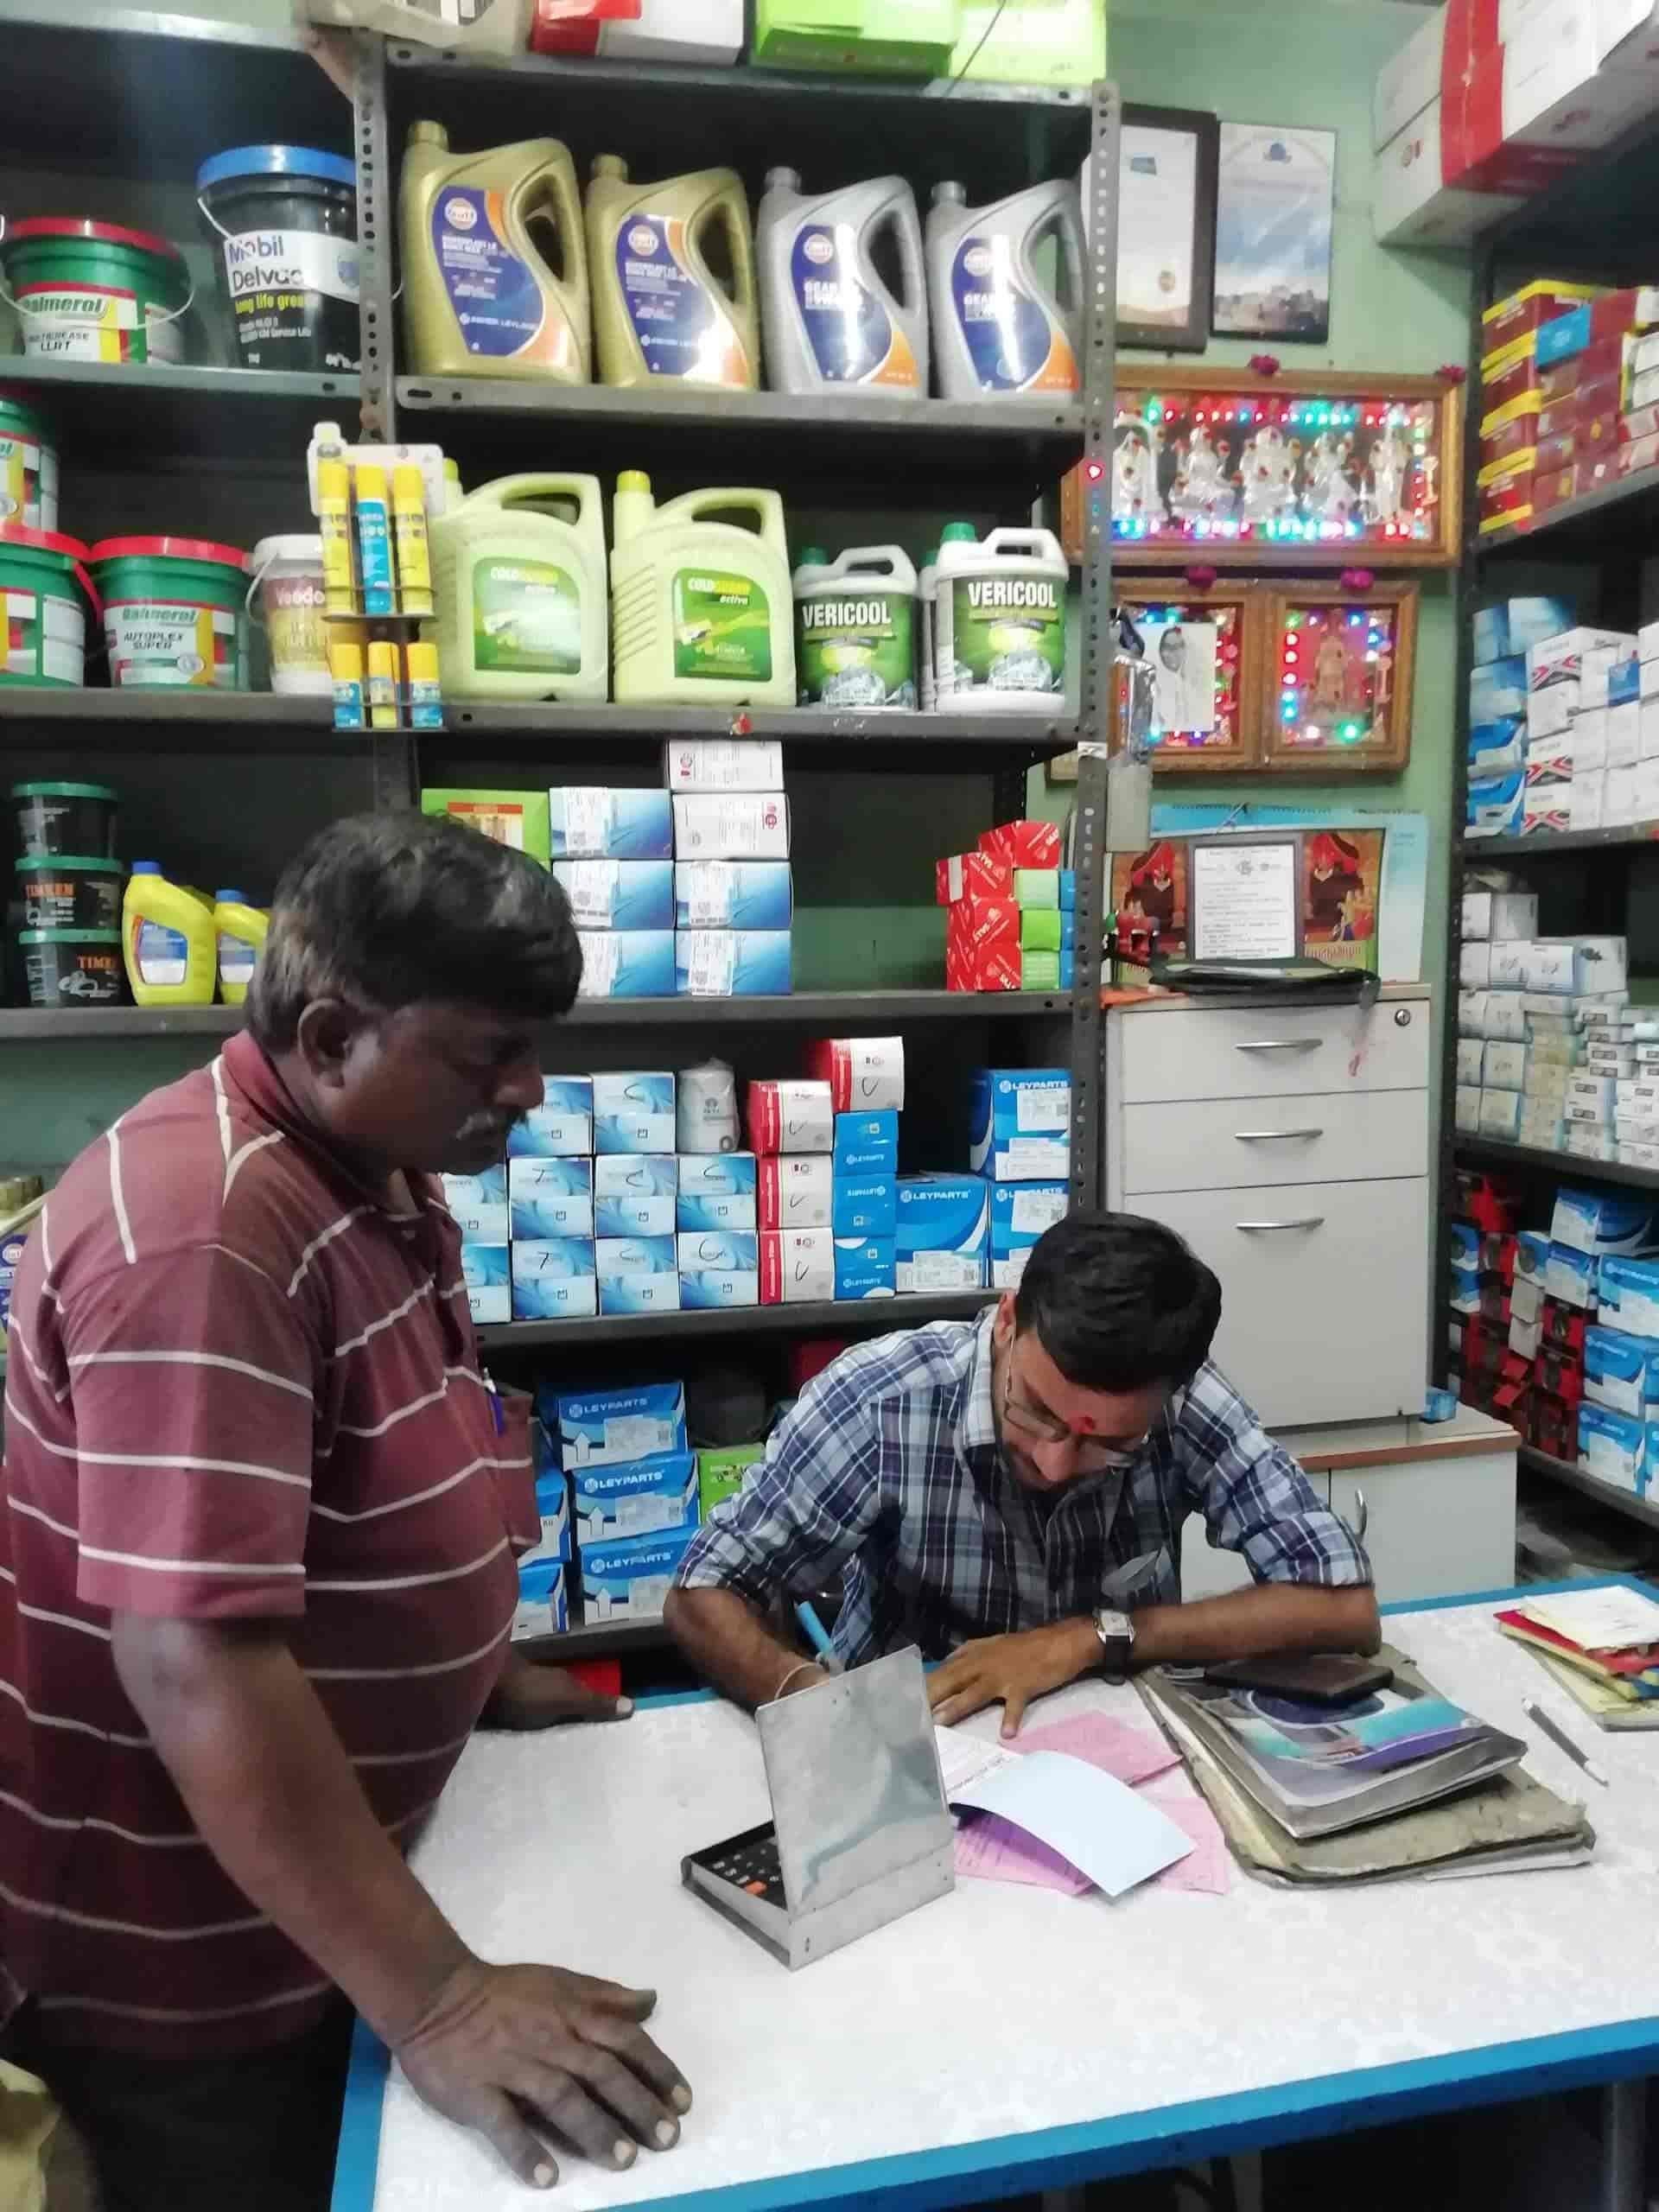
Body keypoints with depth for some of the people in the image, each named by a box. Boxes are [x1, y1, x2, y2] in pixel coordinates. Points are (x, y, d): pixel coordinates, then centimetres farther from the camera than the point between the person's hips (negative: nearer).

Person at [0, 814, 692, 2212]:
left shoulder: (381, 1173, 1)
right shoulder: (204, 1229, -31)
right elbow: (194, 1661, -35)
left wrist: (494, 1674, 14)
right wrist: (434, 2001, -30)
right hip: (174, 1945, -8)